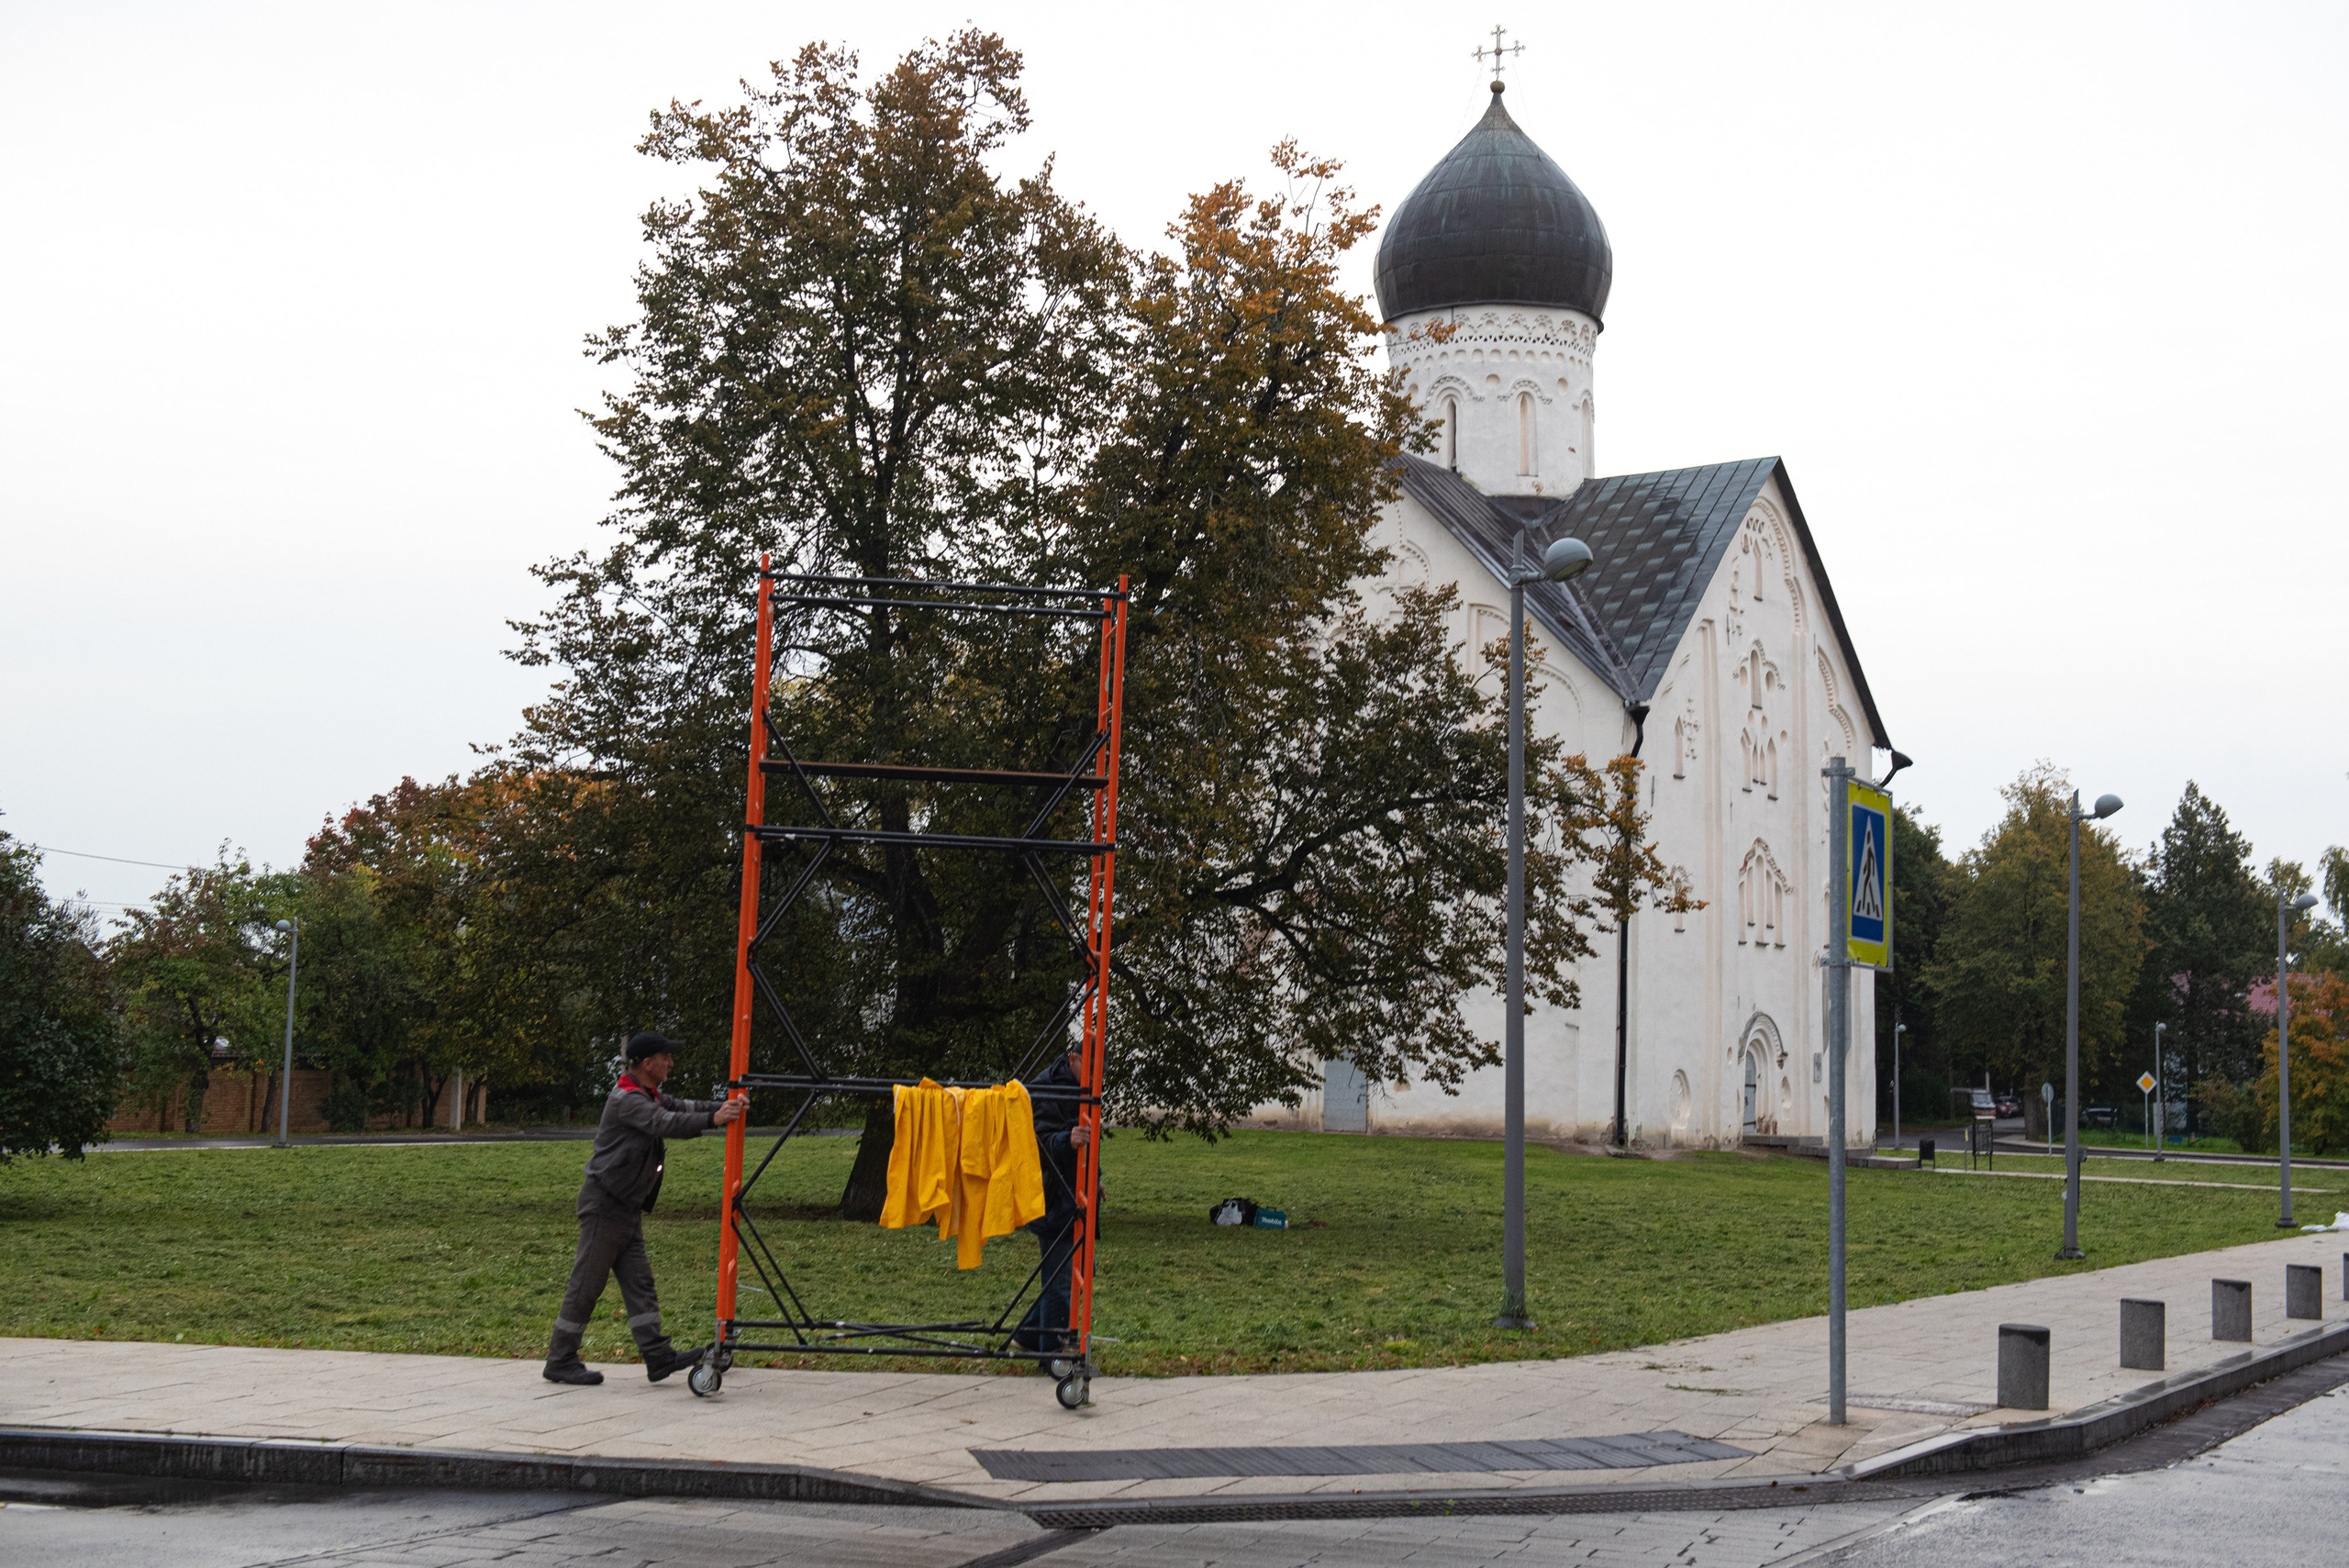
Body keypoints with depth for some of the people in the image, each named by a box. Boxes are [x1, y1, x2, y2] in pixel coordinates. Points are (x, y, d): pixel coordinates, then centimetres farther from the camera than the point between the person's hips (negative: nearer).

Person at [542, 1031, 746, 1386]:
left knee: (639, 1280, 4)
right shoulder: (626, 1100, -18)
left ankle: (658, 1356, 0)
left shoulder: (650, 1096, 14)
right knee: (587, 1284, -4)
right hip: (604, 1204, -10)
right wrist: (712, 1120, -37)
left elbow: (683, 1108, 7)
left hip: (628, 1207, 10)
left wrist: (725, 1107, -10)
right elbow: (664, 1123, -31)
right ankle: (560, 1361, 4)